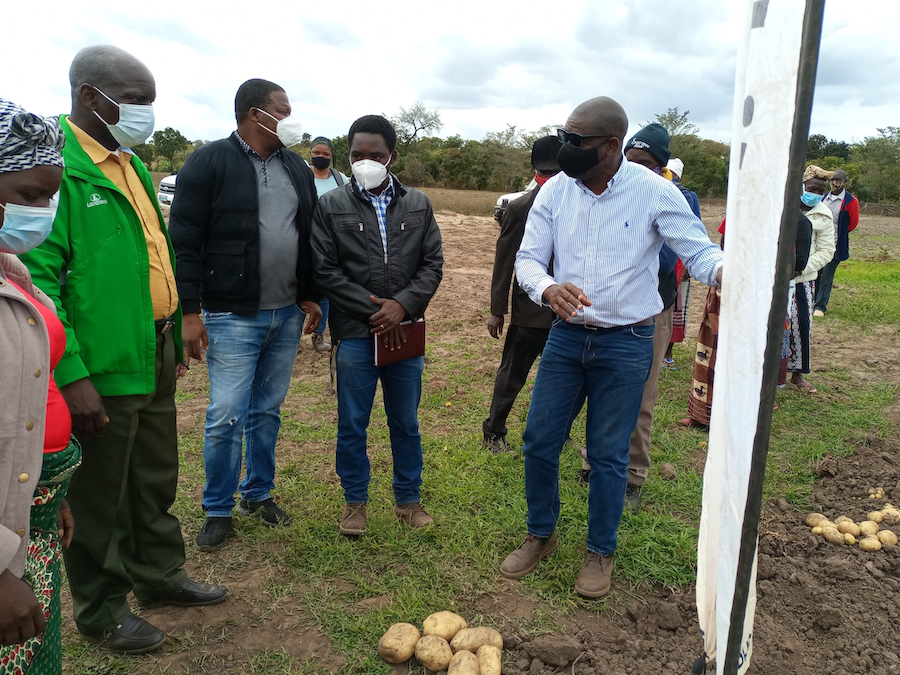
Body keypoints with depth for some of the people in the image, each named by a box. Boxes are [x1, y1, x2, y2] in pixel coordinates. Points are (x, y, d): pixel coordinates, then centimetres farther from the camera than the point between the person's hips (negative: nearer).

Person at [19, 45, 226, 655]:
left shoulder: (131, 164, 13)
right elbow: (37, 278, -20)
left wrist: (174, 337, 17)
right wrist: (71, 376, -23)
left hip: (155, 356, 8)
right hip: (101, 370, -8)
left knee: (156, 479, 21)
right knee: (100, 495, 10)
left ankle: (159, 573, 41)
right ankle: (102, 609, 30)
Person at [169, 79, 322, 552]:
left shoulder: (297, 168, 11)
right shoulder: (209, 163, -7)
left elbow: (309, 238, 16)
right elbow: (185, 241, -10)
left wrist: (310, 296, 11)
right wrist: (190, 311, -14)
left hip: (287, 316, 5)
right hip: (232, 317, -5)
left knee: (267, 411, 14)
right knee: (226, 417, -3)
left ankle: (259, 493, 31)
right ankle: (218, 510, 17)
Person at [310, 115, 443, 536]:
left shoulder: (418, 205, 6)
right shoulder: (331, 206, 0)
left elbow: (433, 264, 3)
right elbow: (325, 269, -5)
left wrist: (402, 304, -13)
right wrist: (374, 309, -11)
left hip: (405, 332, 2)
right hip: (354, 335, -2)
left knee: (406, 423, 14)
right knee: (352, 424, 10)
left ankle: (408, 499, 31)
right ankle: (355, 501, 29)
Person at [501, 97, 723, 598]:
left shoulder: (654, 192, -11)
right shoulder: (555, 191, -2)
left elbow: (700, 251, -8)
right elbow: (528, 259, -2)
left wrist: (726, 270, -33)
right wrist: (549, 288, -26)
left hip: (626, 344, -3)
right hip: (568, 335, 4)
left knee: (608, 455, 8)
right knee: (540, 440, 9)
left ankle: (601, 552, 30)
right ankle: (541, 535, 33)